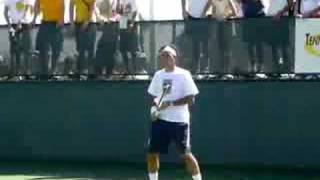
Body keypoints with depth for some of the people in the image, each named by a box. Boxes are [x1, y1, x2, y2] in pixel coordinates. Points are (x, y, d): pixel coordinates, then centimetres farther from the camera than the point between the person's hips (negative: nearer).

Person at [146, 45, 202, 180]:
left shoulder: (183, 75, -7)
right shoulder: (158, 75, 10)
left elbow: (190, 99, -12)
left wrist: (170, 104, -20)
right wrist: (154, 106, -1)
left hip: (179, 121, -5)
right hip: (160, 119, 5)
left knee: (186, 154, -3)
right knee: (152, 152, 3)